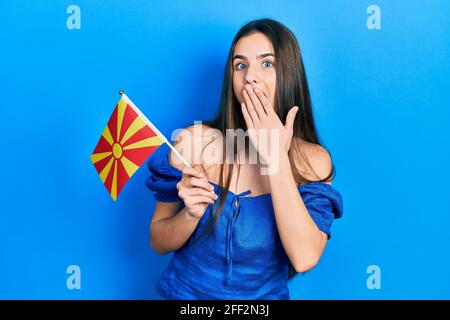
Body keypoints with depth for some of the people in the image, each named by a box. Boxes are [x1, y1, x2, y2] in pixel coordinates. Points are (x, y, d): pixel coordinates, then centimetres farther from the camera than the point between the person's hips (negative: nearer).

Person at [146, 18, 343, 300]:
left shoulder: (313, 160, -8)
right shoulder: (193, 140, -9)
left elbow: (305, 258, -20)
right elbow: (159, 242, -1)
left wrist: (276, 158, -22)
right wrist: (191, 214, -20)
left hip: (266, 295, 0)